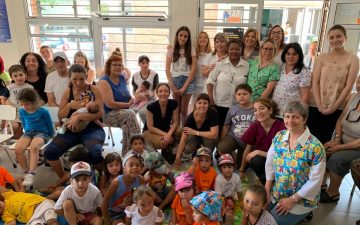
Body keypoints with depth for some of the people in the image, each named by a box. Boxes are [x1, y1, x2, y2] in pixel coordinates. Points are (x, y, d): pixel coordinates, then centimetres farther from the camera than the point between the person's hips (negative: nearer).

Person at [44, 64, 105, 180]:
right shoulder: (67, 92, 7)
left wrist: (78, 116, -24)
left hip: (91, 129, -4)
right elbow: (60, 117, 8)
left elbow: (100, 113, -12)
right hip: (71, 130, 4)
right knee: (49, 152, -17)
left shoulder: (94, 90, -2)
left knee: (94, 153, -34)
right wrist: (69, 106, -12)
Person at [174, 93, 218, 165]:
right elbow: (183, 140, -25)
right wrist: (177, 158, -30)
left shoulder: (212, 114, -28)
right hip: (195, 138, 0)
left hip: (208, 138, 0)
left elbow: (214, 135, -33)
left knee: (210, 138, -33)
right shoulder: (191, 117, -25)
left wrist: (195, 132, -28)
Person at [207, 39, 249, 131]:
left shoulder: (247, 66, -1)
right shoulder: (220, 64, -2)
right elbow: (211, 81, 0)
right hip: (219, 104, 0)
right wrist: (210, 99, -6)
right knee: (217, 130, 7)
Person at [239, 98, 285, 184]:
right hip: (260, 157, 3)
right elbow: (248, 149, -1)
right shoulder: (255, 126, -11)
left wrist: (258, 152, -21)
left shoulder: (281, 127, -23)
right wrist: (241, 171, 6)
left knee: (256, 161, -32)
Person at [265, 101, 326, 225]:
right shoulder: (279, 137, -6)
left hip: (301, 199, -5)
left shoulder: (315, 146, -22)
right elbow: (270, 162, 2)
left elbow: (315, 181, -18)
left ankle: (303, 213, 19)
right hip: (276, 193, 5)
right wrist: (267, 188, -4)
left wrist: (292, 199, -16)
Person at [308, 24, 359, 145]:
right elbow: (315, 83, -2)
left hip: (337, 109, -1)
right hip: (316, 106, 1)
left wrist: (333, 107, -11)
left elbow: (348, 86, -4)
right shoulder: (321, 58, 5)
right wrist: (320, 106, -12)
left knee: (327, 141, 6)